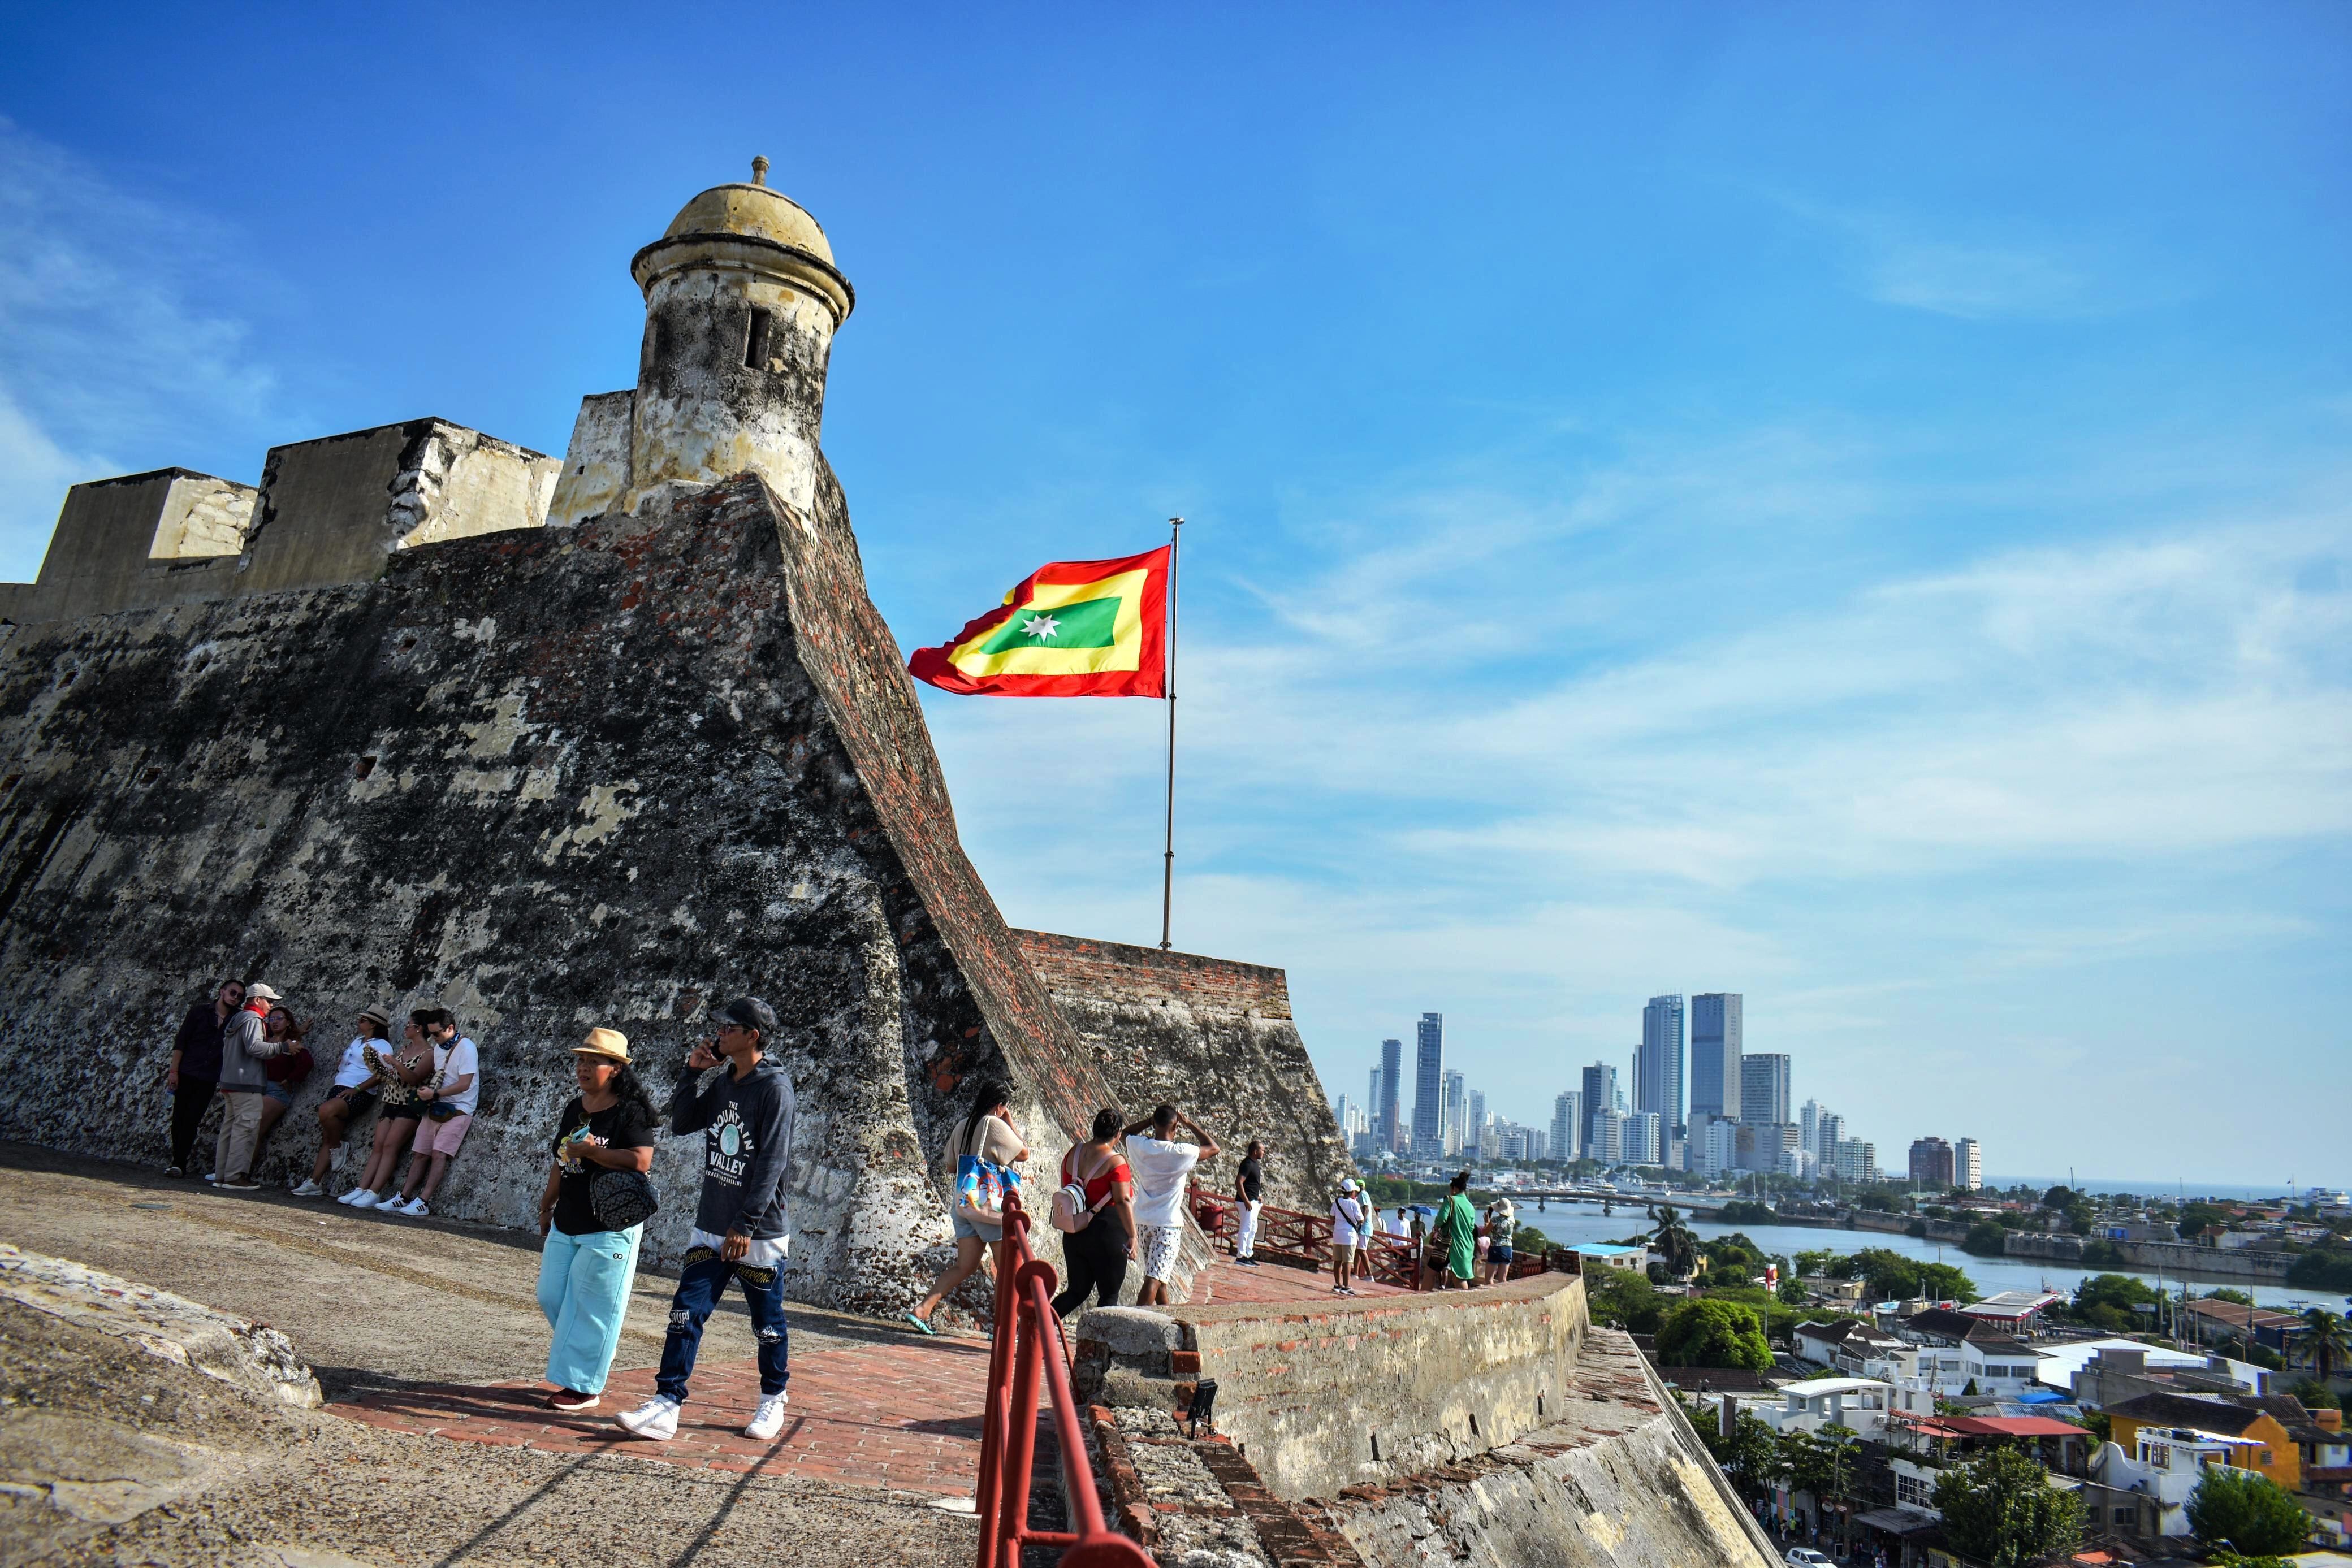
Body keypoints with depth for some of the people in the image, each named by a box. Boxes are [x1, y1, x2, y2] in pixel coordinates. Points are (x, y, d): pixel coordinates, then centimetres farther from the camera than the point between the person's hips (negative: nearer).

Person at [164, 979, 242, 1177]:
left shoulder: (237, 1019, 7)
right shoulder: (200, 1012, 1)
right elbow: (180, 1041, -1)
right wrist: (174, 1070, -6)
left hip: (209, 1079, 1)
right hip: (186, 1074, -1)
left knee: (192, 1121, -3)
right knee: (179, 1118, 2)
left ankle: (179, 1163, -2)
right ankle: (178, 1162, 11)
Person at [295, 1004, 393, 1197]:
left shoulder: (382, 1046, -4)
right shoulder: (357, 1041, 22)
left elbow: (381, 1075, -15)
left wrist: (356, 1089, -21)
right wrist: (340, 1064, 15)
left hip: (359, 1094, -8)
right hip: (340, 1090, 8)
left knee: (326, 1111, -34)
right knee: (327, 1138, 2)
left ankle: (338, 1147, -12)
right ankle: (315, 1183, 1)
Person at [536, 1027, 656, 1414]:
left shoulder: (630, 1111, -14)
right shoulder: (574, 1108, 11)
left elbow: (641, 1161, -25)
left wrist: (590, 1151, -21)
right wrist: (547, 1206, 23)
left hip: (611, 1227, -8)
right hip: (567, 1224, 9)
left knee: (591, 1306, -2)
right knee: (551, 1296, 12)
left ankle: (584, 1388, 9)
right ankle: (597, 1352, 31)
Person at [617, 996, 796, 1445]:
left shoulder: (774, 1086, -15)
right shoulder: (722, 1084, 9)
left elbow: (773, 1160, -19)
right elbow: (681, 1124, 15)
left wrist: (746, 1223, -21)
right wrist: (691, 1073, 2)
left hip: (759, 1232, -6)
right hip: (711, 1227, 6)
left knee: (767, 1322, 8)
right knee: (686, 1312, -1)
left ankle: (772, 1402, 26)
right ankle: (666, 1406, 2)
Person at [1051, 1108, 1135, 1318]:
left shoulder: (1073, 1154, 6)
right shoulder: (1115, 1162, -14)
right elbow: (1123, 1201, -19)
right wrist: (1132, 1236, -18)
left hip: (1075, 1234, 7)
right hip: (1107, 1232, -7)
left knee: (1077, 1291, 17)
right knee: (1109, 1294, 6)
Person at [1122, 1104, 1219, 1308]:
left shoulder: (1140, 1147, -5)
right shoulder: (1181, 1153, -16)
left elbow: (1127, 1133, 20)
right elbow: (1213, 1148, 1)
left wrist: (1149, 1120, 14)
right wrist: (1190, 1124, 5)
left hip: (1143, 1222, 6)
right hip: (1168, 1224, -6)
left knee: (1158, 1275, 21)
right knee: (1154, 1279, -7)